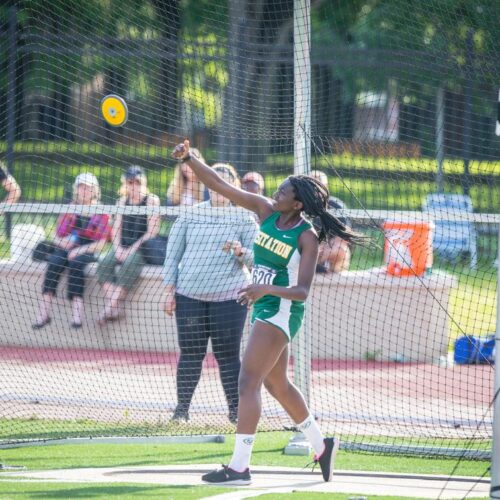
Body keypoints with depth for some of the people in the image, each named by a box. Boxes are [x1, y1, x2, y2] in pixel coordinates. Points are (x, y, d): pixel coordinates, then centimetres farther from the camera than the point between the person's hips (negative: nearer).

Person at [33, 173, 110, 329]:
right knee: (54, 263, -30)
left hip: (87, 251, -3)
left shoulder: (100, 213, 7)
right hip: (65, 249, 3)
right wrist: (62, 242, -10)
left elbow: (100, 244, -2)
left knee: (76, 264, -36)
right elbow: (57, 236, 15)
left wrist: (79, 250, -17)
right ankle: (43, 312, -39)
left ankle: (77, 314, -46)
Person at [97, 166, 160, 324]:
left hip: (142, 247, -5)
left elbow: (152, 231, -7)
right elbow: (116, 229, 13)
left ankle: (112, 306, -41)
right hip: (122, 246, 5)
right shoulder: (122, 202, 18)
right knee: (105, 264, -26)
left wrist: (133, 249, -15)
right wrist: (118, 248, -6)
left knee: (129, 264, -36)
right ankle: (112, 308, -36)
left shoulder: (151, 201, 1)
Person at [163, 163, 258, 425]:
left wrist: (240, 252, -18)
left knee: (228, 354, 0)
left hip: (229, 295, -1)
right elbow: (172, 254, 10)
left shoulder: (244, 217, 5)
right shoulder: (190, 215, 8)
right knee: (190, 353, 3)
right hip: (190, 295, 1)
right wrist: (170, 291, 3)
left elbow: (256, 257, 4)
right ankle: (181, 409, 10)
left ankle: (236, 411, 5)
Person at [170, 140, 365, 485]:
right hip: (264, 310, 8)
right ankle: (322, 445, 38)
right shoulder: (266, 211, 1)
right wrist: (189, 159, -12)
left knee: (248, 382, -15)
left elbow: (302, 292, -20)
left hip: (282, 312, -8)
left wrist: (267, 289, -36)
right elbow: (219, 185, -1)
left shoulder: (307, 237, -16)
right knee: (277, 384, 20)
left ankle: (239, 466, -18)